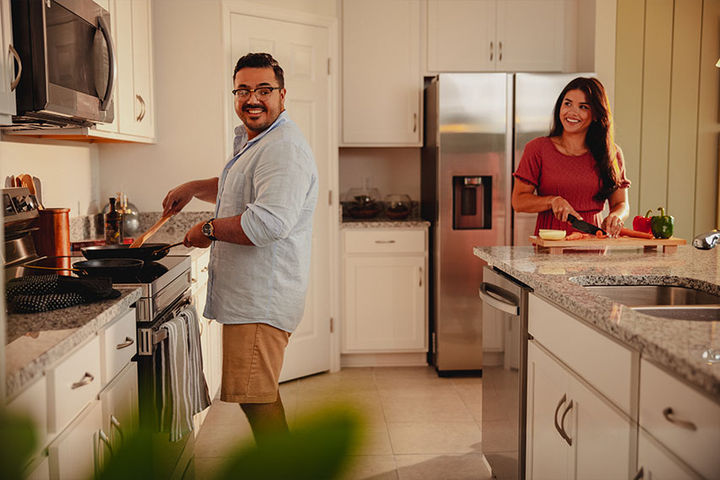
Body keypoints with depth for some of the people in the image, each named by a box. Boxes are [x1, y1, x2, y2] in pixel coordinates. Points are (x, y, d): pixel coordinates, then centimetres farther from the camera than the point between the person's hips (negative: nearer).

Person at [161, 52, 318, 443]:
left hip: (260, 302, -11)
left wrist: (209, 229, -16)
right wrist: (195, 188, 21)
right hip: (250, 297, 11)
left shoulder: (283, 148, -18)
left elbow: (269, 223, -30)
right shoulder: (249, 140, 18)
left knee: (256, 397, -6)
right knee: (262, 394, 20)